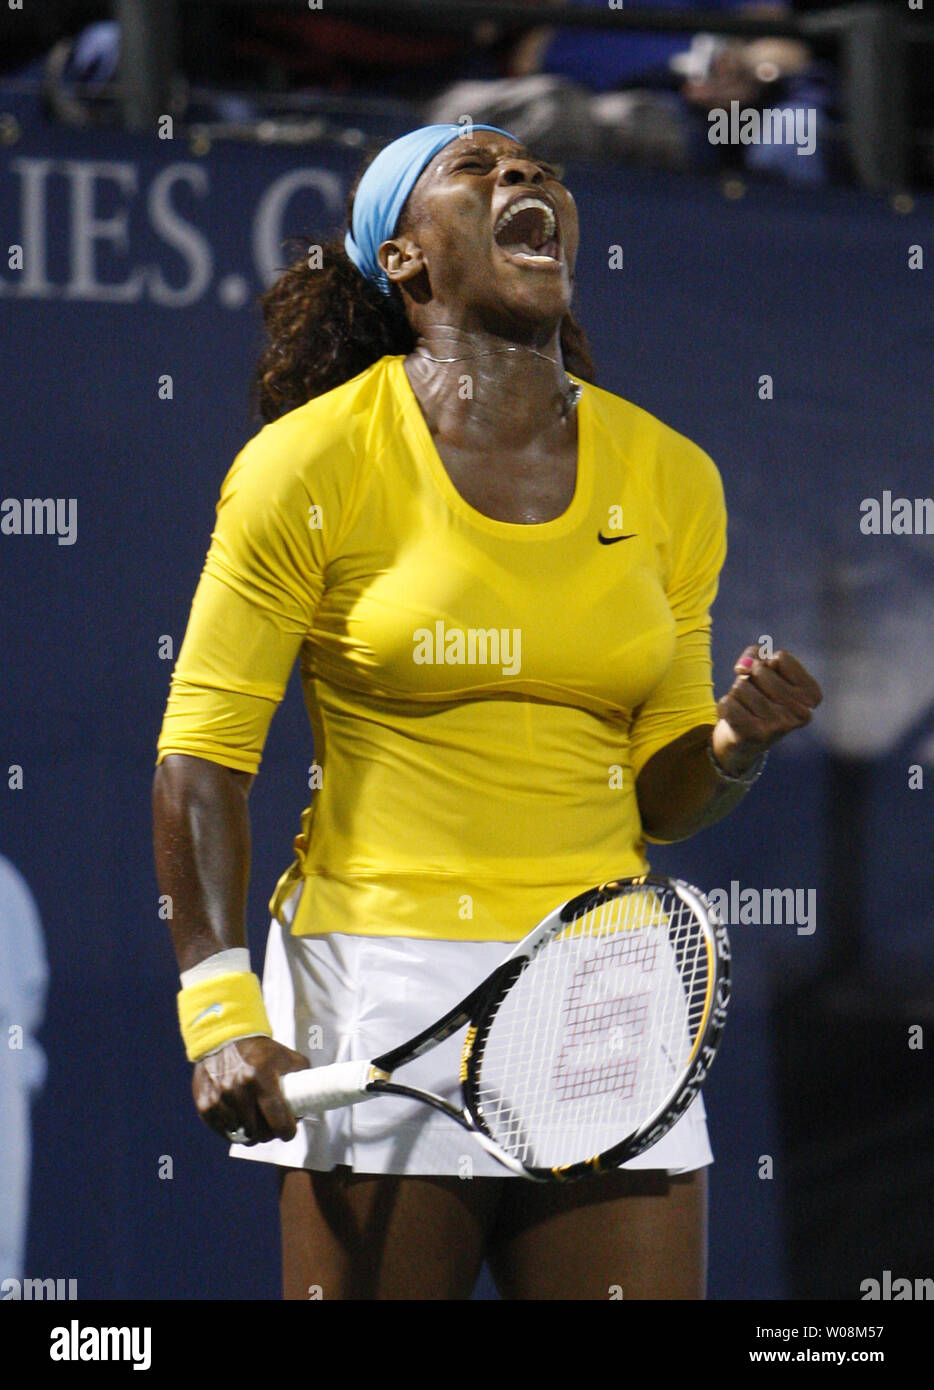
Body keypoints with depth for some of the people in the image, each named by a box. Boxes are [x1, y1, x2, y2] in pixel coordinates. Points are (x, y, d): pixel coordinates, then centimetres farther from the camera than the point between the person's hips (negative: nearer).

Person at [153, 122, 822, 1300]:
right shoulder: (313, 463, -3)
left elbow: (661, 798, 14)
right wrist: (219, 1011, -12)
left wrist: (737, 745, -9)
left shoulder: (669, 479, 9)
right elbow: (201, 755, -3)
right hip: (381, 986, -3)